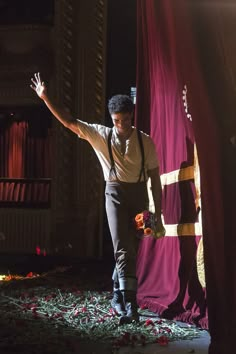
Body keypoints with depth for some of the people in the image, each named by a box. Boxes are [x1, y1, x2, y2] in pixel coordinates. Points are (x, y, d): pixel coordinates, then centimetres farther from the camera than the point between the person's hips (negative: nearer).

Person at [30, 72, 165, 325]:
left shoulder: (145, 141, -1)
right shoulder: (101, 135, 0)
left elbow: (155, 179, 1)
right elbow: (69, 121, -1)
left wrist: (158, 214, -1)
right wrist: (45, 98, -9)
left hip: (139, 193, 1)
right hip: (116, 193, -1)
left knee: (130, 250, 7)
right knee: (123, 249, -13)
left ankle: (118, 296, 26)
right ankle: (130, 306, -15)